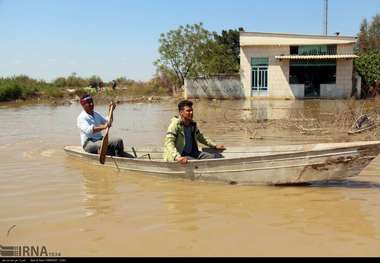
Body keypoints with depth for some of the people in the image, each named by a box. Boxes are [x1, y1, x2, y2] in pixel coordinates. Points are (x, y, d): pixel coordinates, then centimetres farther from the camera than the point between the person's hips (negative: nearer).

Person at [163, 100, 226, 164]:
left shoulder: (193, 125, 9)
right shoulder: (175, 124, -14)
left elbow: (201, 138, 27)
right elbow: (169, 143, -26)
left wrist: (215, 146, 23)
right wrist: (177, 157, -42)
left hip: (193, 153, 8)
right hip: (181, 156, -8)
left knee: (218, 156, -8)